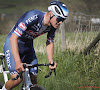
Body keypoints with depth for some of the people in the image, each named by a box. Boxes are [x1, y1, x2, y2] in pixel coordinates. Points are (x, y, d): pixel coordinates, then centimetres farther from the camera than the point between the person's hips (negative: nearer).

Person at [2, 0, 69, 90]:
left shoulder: (53, 25, -14)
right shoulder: (33, 17, -35)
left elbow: (50, 43, 1)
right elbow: (13, 38, -37)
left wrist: (51, 61, -18)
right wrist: (18, 62, -45)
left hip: (28, 45, 6)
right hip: (13, 43, -6)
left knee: (33, 80, -3)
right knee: (17, 79, -19)